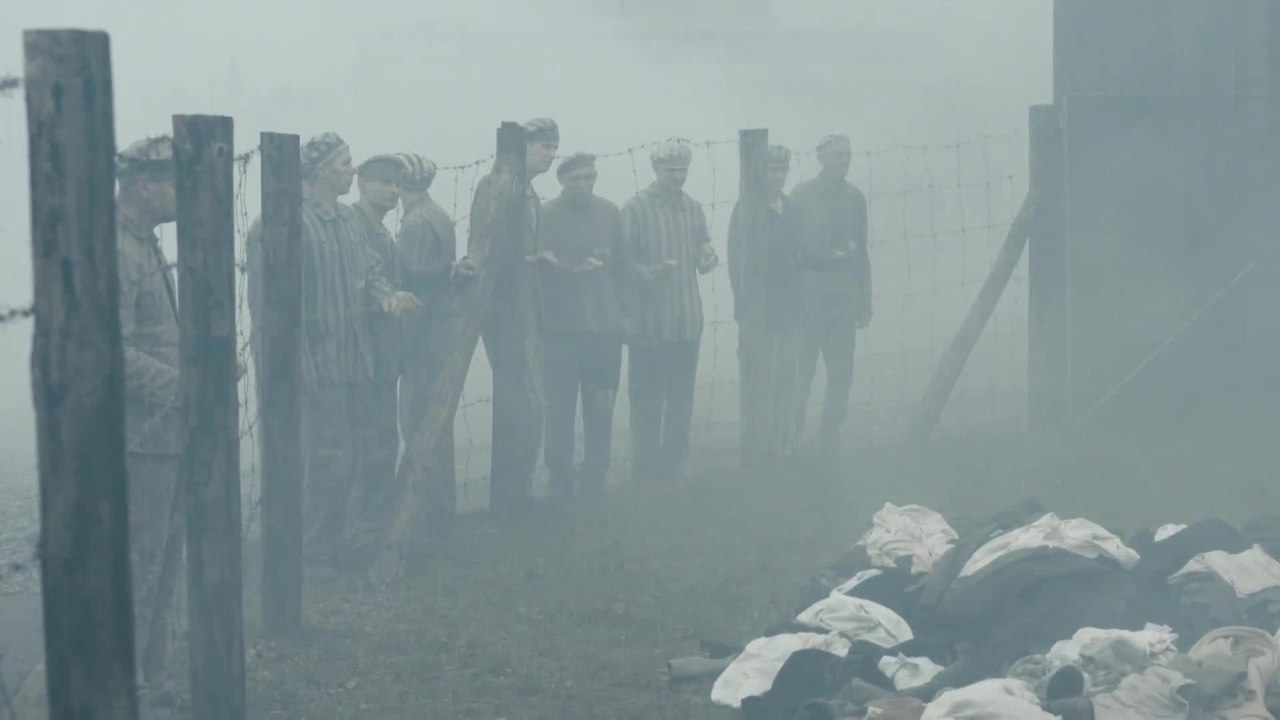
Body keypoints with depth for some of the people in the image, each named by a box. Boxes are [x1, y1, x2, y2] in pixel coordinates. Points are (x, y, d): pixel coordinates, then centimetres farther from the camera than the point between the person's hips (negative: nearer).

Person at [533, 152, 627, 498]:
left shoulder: (610, 213, 9)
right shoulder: (548, 216, -1)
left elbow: (621, 263, 13)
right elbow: (542, 265, -6)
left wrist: (624, 311, 10)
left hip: (605, 326, 3)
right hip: (562, 326, -3)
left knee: (601, 405, 3)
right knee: (561, 406, -1)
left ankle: (594, 479, 12)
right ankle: (561, 478, 7)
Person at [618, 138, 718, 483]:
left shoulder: (693, 208, 11)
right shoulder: (636, 209, -4)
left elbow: (702, 248, 15)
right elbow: (624, 261, -5)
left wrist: (707, 258, -7)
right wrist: (649, 272, -23)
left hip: (687, 321, 5)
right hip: (649, 321, -5)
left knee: (681, 397, 8)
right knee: (647, 399, -1)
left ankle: (675, 463, 18)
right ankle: (646, 468, 6)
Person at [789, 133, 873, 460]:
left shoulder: (855, 197, 10)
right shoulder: (802, 196, -3)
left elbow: (861, 251, 14)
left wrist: (865, 301, 13)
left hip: (844, 296, 4)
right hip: (810, 295, -4)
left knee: (841, 372, 4)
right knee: (802, 370, -5)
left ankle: (829, 442, 13)